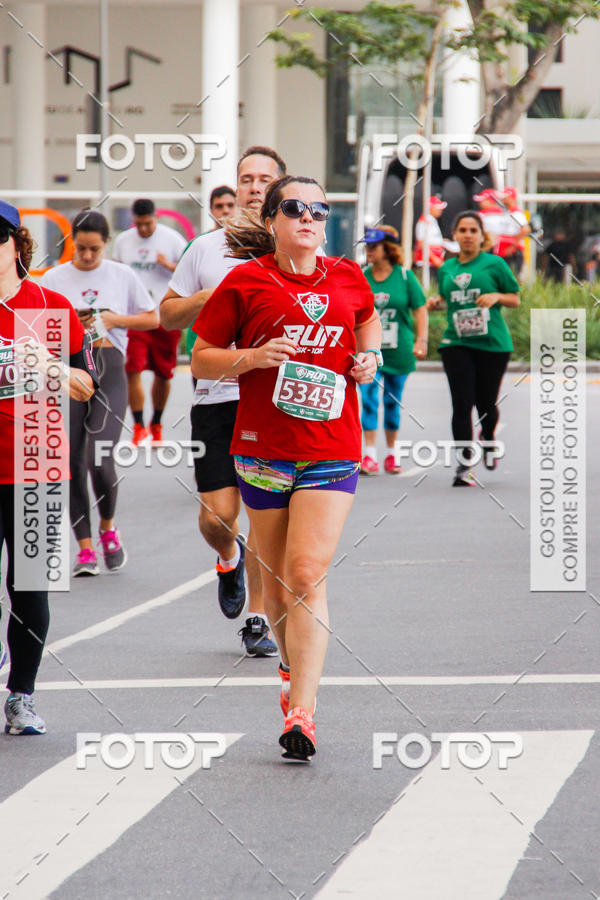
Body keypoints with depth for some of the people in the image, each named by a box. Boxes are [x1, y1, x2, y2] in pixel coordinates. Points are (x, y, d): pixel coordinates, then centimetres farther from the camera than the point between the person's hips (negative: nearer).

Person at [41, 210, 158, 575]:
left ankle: (108, 528, 14)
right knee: (73, 463, -3)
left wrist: (113, 319, -3)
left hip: (109, 369, -1)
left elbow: (153, 318, 13)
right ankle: (85, 549, 5)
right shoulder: (54, 278, 7)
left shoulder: (122, 275, 7)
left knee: (100, 460, -14)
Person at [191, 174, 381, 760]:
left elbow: (367, 319, 31)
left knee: (307, 574, -13)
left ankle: (301, 712, -17)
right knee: (276, 578, 9)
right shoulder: (245, 283, -1)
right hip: (263, 447, 0)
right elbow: (201, 360, 3)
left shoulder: (349, 279, 8)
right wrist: (253, 357, -14)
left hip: (332, 451, 0)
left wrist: (369, 355, 11)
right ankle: (293, 670, 37)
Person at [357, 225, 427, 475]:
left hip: (398, 351, 0)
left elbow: (420, 310, 2)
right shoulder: (361, 277, 2)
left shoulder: (405, 276, -1)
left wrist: (421, 341, -6)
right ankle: (369, 456, -12)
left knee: (392, 401, 10)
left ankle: (392, 453, 23)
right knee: (369, 399, -11)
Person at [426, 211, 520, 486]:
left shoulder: (494, 264, 1)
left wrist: (496, 297, -13)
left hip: (492, 343, -2)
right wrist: (436, 302, 4)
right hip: (457, 344, 2)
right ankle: (463, 465, -6)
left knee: (486, 403, 4)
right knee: (462, 404, -9)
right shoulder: (446, 269, 11)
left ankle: (488, 440, 39)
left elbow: (515, 299, 6)